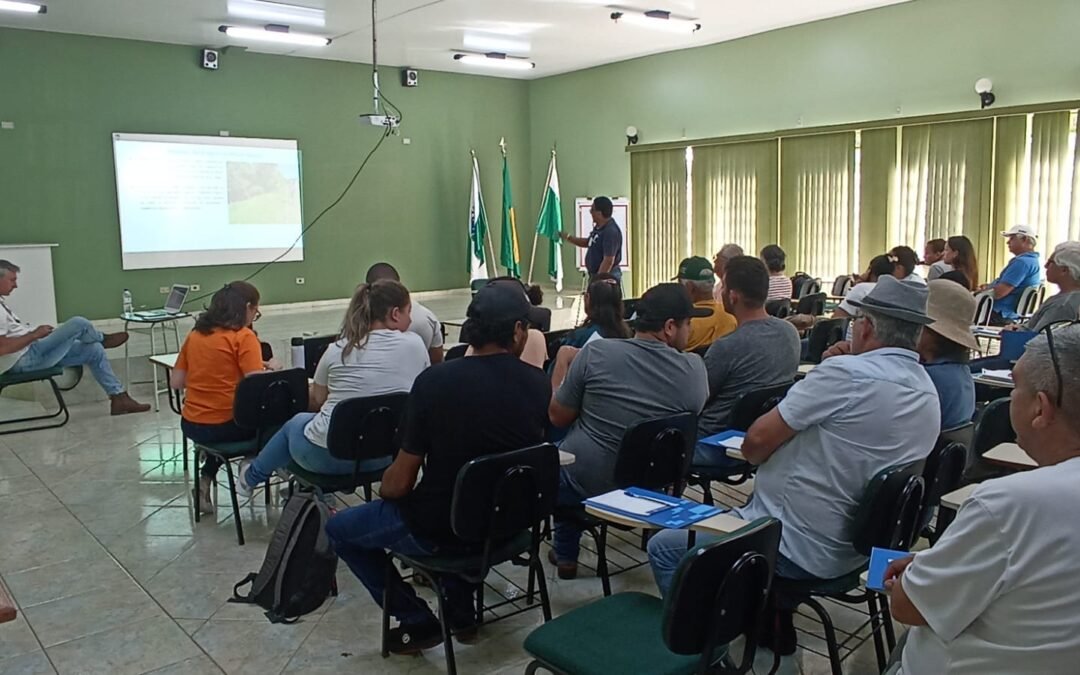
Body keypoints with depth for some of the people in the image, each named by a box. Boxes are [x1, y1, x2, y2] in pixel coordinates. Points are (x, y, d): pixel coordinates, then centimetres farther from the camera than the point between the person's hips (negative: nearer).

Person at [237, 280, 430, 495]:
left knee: (295, 423, 33)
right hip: (384, 456, 2)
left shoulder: (337, 350, -4)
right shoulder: (414, 344, -6)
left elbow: (315, 402, 8)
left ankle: (252, 476, 55)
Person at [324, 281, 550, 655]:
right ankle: (461, 608, 37)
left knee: (338, 529, 20)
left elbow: (399, 483, -13)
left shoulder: (434, 381, -21)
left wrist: (382, 490, 8)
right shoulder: (537, 384, -10)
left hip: (439, 530, -5)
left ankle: (419, 623, 19)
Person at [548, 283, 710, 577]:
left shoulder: (595, 352, -19)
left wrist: (563, 364, 8)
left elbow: (558, 417, -8)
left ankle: (566, 556, 36)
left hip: (585, 485, -3)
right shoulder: (694, 368, -13)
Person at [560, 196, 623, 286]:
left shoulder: (611, 232, -23)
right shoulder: (599, 228, 8)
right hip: (597, 275, 10)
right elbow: (588, 242, 26)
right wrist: (568, 237, 16)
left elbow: (608, 261, -26)